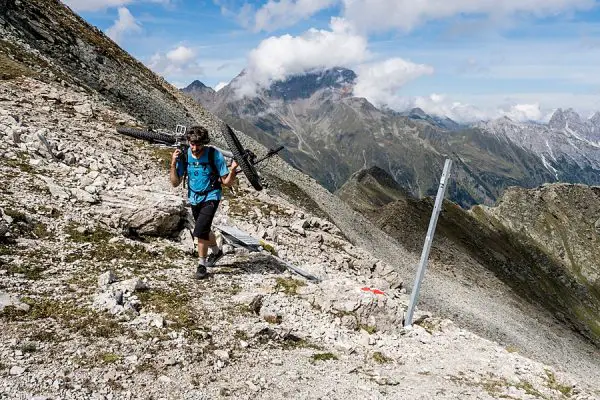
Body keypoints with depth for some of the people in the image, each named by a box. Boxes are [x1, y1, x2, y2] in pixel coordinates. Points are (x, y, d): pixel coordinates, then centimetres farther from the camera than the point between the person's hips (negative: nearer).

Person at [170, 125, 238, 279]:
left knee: (200, 231, -20)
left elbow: (227, 182, -17)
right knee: (203, 231, 22)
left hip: (211, 197, -5)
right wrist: (173, 164, -25)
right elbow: (175, 183, -11)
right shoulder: (184, 155, -14)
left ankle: (202, 265, -2)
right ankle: (216, 252, 50)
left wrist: (233, 170, -35)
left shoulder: (214, 155, -22)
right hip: (194, 198, 5)